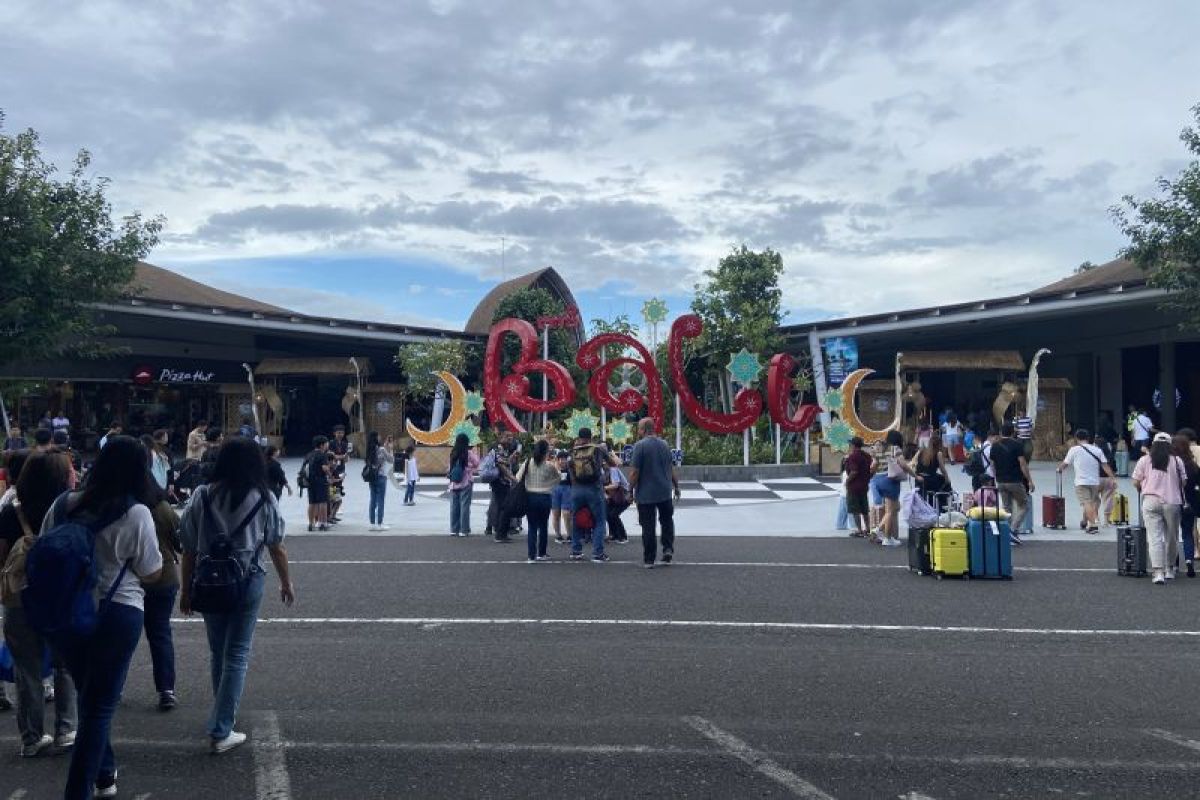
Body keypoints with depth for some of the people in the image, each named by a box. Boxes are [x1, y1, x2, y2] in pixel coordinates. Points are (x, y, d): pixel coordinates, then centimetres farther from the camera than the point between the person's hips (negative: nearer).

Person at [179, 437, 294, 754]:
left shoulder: (202, 497, -4)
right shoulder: (264, 499, -7)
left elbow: (189, 550, -1)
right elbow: (277, 548, -1)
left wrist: (186, 590, 10)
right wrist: (286, 583, 13)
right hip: (247, 583, -3)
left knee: (218, 652, 19)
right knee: (237, 654, 5)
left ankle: (225, 714, 37)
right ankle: (221, 731, 5)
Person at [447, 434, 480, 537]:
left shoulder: (453, 453, 4)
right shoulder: (469, 453, -9)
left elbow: (451, 466, 10)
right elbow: (476, 464, 0)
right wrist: (474, 452, 8)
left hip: (454, 483, 4)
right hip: (466, 482, -4)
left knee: (454, 506, 9)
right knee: (464, 506, -1)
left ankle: (454, 529, 13)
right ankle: (464, 530, 0)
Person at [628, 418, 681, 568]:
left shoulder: (640, 446, -12)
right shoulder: (665, 444, 6)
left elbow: (634, 472, -16)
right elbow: (672, 469, 12)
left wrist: (631, 490, -5)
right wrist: (676, 487, 21)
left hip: (645, 495, -4)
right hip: (665, 493, 5)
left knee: (648, 527, 3)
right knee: (667, 521, 23)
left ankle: (649, 560, 8)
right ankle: (668, 549, 11)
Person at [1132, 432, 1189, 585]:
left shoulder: (1144, 460, 1)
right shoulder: (1177, 460, 2)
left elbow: (1136, 482, 1)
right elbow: (1183, 482, 3)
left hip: (1150, 502, -1)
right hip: (1172, 502, 1)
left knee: (1155, 538, -2)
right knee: (1171, 537, 15)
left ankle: (1158, 572, -11)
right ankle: (1169, 569, 27)